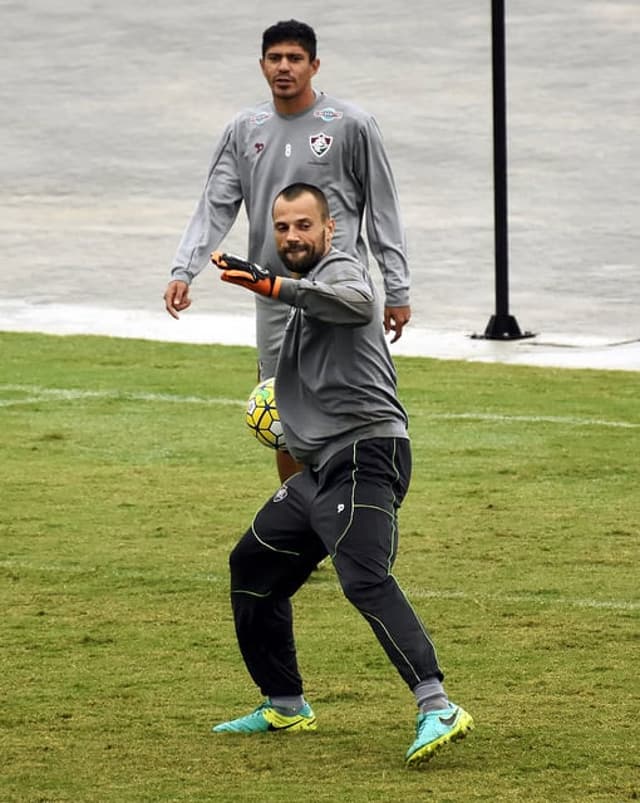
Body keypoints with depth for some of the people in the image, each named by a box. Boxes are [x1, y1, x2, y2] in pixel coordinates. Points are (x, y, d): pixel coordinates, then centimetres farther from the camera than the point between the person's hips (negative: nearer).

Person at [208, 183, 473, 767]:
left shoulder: (340, 269, -5)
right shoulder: (307, 290, 24)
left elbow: (356, 301, -33)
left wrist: (271, 286, -38)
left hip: (363, 457, -11)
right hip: (320, 469, 11)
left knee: (365, 578, -26)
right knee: (252, 566, 19)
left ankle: (437, 708, -37)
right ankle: (285, 705, 30)